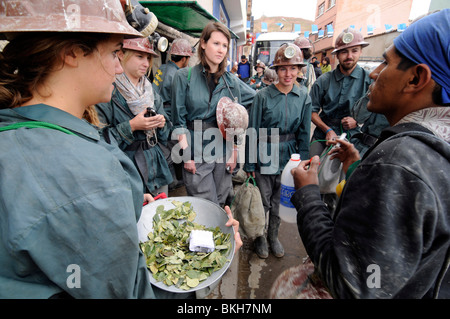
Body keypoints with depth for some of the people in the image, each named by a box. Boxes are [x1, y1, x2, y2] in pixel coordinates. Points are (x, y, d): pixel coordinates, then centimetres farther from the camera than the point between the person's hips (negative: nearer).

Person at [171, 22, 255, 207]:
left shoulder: (231, 81, 6)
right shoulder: (184, 76, -2)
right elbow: (179, 121, -4)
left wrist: (234, 152, 3)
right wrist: (186, 155, -9)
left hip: (223, 151, 3)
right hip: (196, 152, -3)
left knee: (221, 204, 13)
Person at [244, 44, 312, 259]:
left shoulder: (303, 96, 0)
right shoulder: (263, 96, -11)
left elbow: (304, 132, 5)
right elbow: (252, 131, -8)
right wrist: (249, 164, -7)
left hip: (288, 156, 3)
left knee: (280, 201, 16)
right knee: (263, 201, 9)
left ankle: (273, 236, 41)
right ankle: (260, 237, 36)